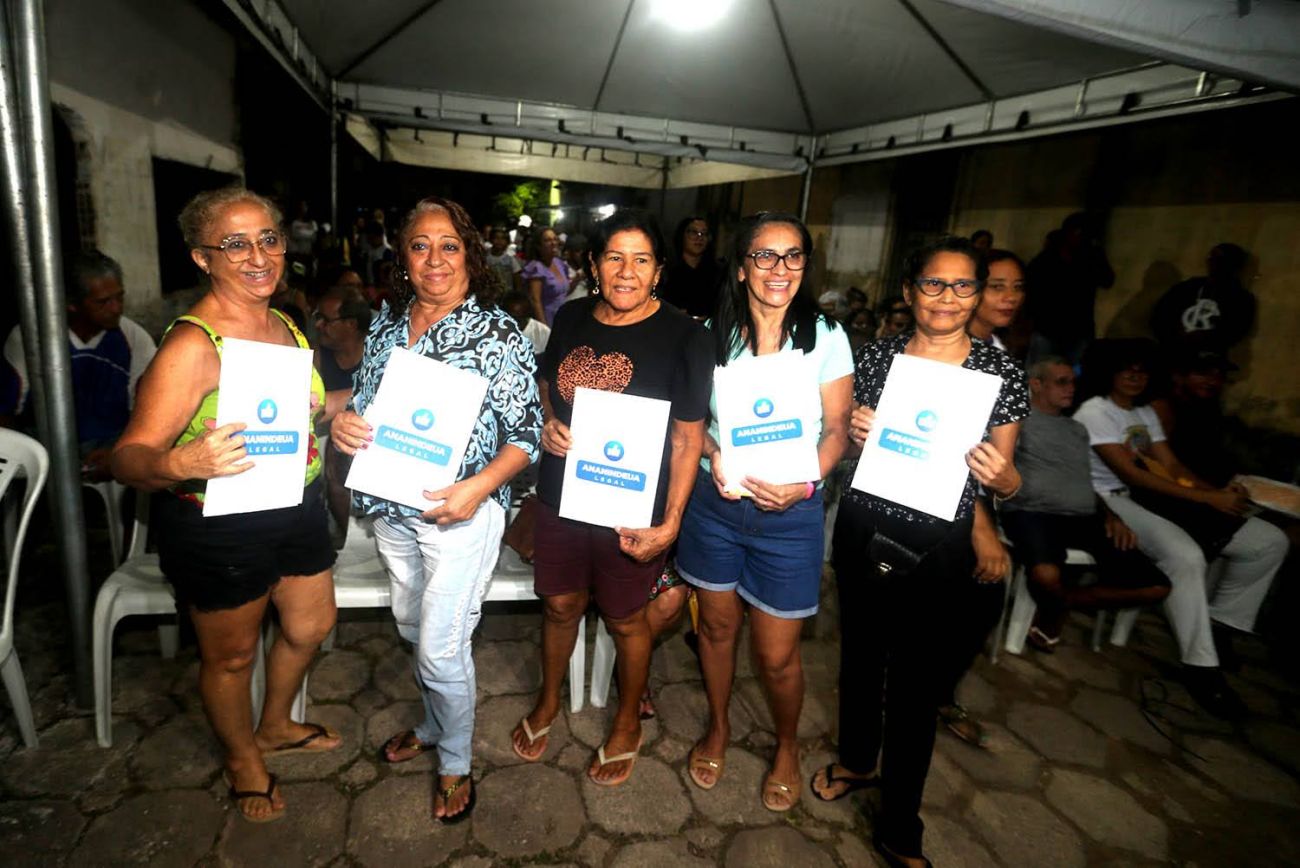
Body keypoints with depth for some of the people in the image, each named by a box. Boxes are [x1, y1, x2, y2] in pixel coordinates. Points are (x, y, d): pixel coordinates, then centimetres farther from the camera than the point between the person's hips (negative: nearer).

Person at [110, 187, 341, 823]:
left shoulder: (282, 324, 2)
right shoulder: (192, 344, -23)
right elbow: (130, 454, -25)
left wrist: (340, 404, 2)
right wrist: (180, 464, -46)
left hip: (296, 507, 8)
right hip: (219, 527, -8)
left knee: (311, 624, 24)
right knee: (230, 653, 15)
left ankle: (275, 728, 52)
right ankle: (244, 761, 44)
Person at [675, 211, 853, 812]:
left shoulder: (824, 336, -6)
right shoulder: (714, 334, -1)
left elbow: (836, 430, -3)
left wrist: (801, 483, -19)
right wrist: (712, 454, -13)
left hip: (789, 513, -2)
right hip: (715, 500, 2)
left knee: (777, 654, 7)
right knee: (716, 624, 18)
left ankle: (787, 746, 39)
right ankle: (718, 727, 45)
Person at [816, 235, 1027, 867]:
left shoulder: (1001, 373, -5)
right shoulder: (876, 356, -1)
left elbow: (1005, 479, 0)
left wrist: (1001, 476, -22)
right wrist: (851, 432, -11)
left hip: (940, 548, -2)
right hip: (863, 531, 3)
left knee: (917, 683, 7)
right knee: (860, 652, 20)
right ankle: (856, 761, 48)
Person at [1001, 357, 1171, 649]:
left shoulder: (1078, 429, 28)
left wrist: (1111, 516, 12)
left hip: (1085, 519, 7)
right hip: (1032, 513, -7)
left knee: (1157, 586, -5)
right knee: (1047, 575, -39)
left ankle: (1063, 601, 6)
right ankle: (1053, 606, -1)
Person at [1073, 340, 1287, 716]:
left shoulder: (1146, 414, 20)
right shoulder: (1095, 412, -7)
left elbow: (1173, 467, 13)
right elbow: (1130, 475, -16)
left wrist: (1221, 491, -7)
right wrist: (1207, 498, -17)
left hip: (1154, 498, 9)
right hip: (1113, 500, -9)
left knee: (1270, 541, 0)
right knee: (1186, 555, -35)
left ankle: (1218, 623, 14)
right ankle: (1201, 667, -20)